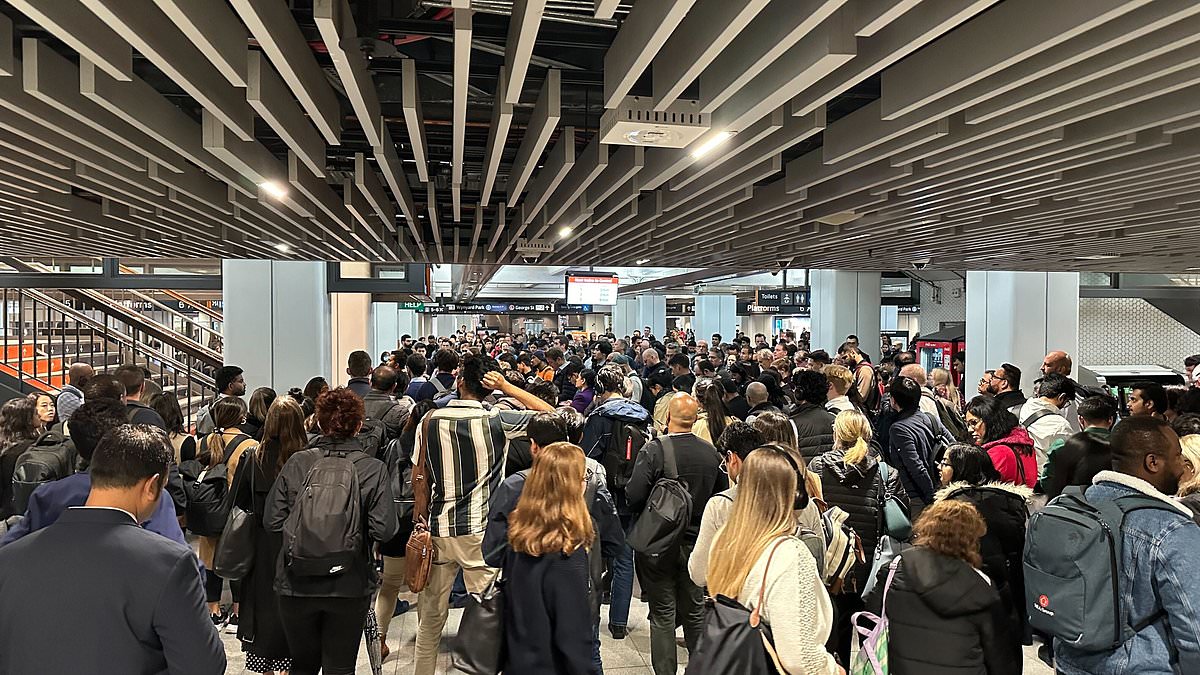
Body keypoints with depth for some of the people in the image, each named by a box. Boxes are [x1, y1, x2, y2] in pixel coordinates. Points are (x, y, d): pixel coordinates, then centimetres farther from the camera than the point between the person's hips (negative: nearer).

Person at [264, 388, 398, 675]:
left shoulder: (297, 463, -8)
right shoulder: (373, 469, -12)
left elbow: (272, 521, -6)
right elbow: (384, 530, -17)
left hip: (297, 584, 2)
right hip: (349, 587, -2)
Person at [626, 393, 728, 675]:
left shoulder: (653, 449, -19)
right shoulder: (711, 452, -6)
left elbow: (634, 497, -21)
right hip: (696, 543, 4)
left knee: (662, 615, 8)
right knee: (695, 612, 19)